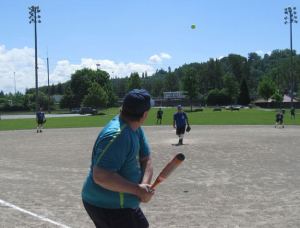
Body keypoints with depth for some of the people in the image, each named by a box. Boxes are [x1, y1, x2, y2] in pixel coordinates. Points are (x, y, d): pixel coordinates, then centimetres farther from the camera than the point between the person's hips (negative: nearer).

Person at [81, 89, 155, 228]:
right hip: (106, 206, -9)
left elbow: (145, 159, 4)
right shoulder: (117, 136, -28)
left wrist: (144, 184, -15)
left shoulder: (135, 128, 2)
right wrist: (137, 190, -28)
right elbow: (100, 176, -33)